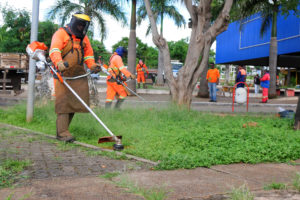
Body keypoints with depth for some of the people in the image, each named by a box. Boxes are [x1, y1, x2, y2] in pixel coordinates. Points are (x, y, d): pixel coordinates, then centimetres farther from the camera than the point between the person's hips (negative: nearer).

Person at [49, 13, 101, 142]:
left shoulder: (84, 38, 21)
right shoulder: (61, 33, 1)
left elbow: (88, 54, 24)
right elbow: (54, 50, -15)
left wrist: (92, 65, 3)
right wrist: (59, 63, -35)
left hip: (78, 74, 6)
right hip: (63, 73, -6)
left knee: (77, 101, 1)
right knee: (63, 101, -10)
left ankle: (61, 130, 12)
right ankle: (62, 132, -7)